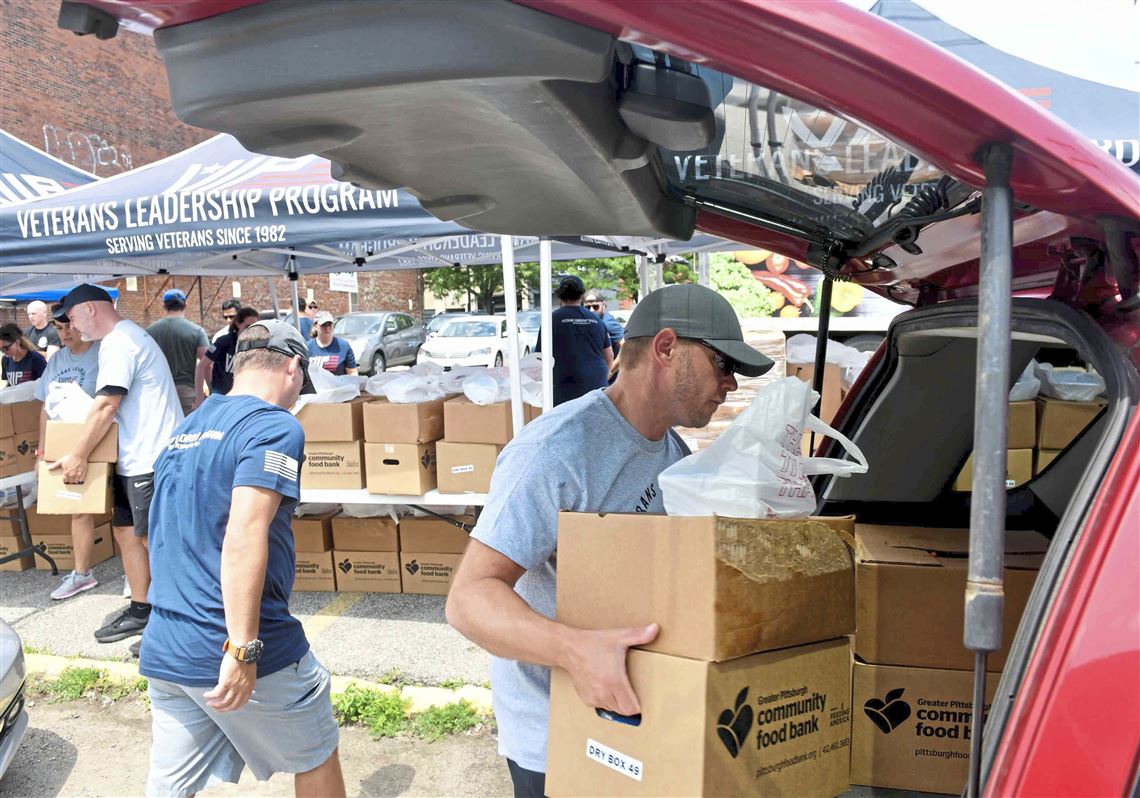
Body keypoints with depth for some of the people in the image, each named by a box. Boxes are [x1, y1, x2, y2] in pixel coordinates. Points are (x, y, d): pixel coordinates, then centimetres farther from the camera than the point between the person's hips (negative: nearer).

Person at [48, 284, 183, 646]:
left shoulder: (118, 342, -14)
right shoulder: (126, 337, 19)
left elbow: (105, 406, -19)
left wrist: (78, 456, -11)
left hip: (151, 460, -11)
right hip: (137, 459, 11)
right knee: (126, 531, 16)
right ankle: (140, 611, 26)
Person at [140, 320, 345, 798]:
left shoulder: (184, 430, 14)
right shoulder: (274, 427, -12)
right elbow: (244, 535, -25)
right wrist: (243, 648, -25)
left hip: (161, 651, 7)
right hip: (229, 652, -7)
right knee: (316, 759, 15)